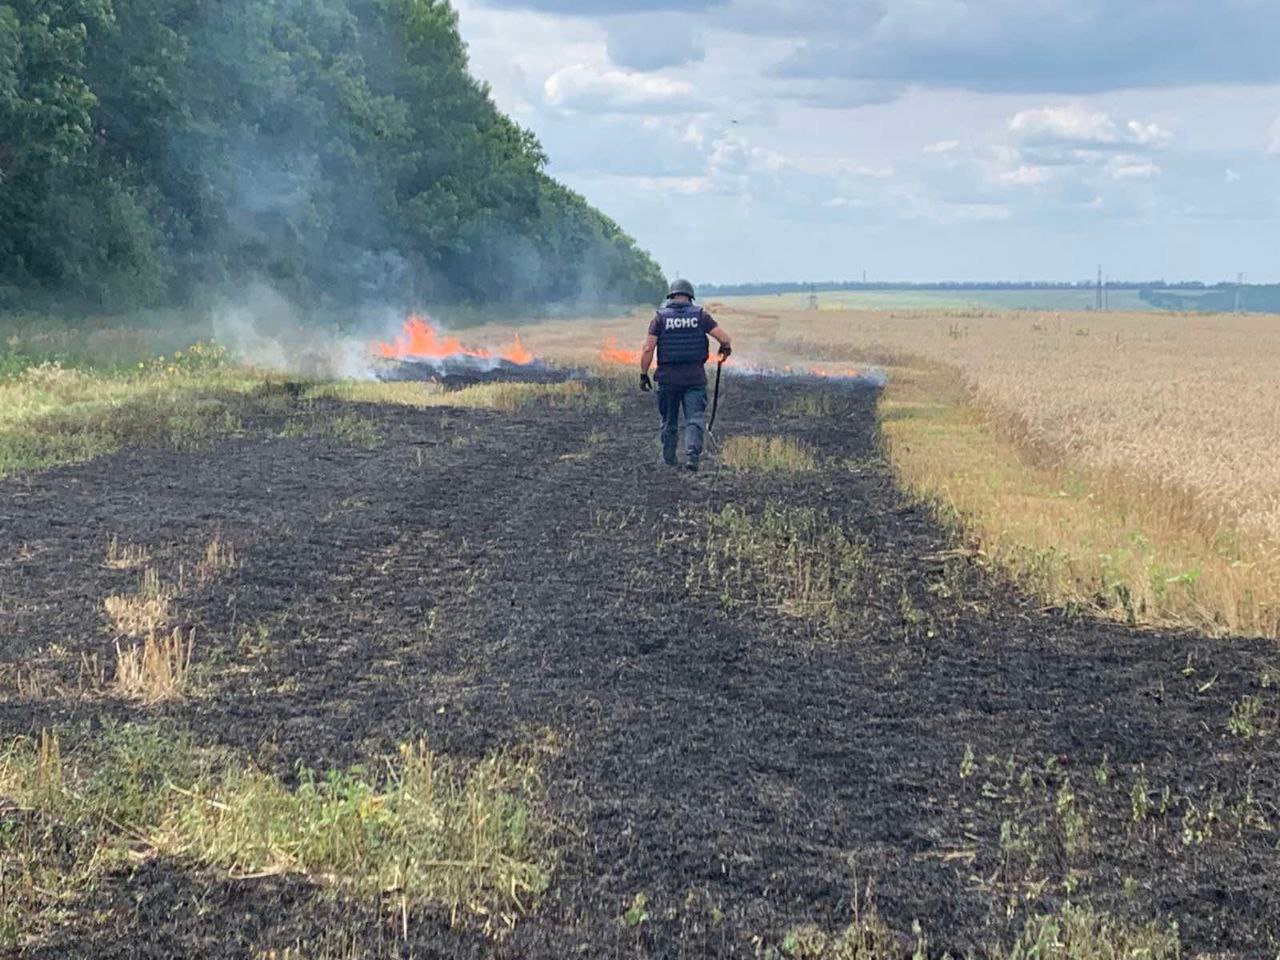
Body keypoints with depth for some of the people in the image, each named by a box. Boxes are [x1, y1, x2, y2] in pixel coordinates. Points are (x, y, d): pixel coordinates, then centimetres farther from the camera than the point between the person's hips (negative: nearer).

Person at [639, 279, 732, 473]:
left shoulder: (660, 317, 0)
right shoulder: (700, 315, 1)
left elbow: (648, 349, -7)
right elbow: (724, 338, -5)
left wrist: (643, 374, 0)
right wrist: (725, 349, 16)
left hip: (668, 377, 1)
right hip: (695, 376, -1)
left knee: (669, 420, 15)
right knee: (695, 419, 0)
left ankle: (669, 459, 24)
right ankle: (692, 455, -20)